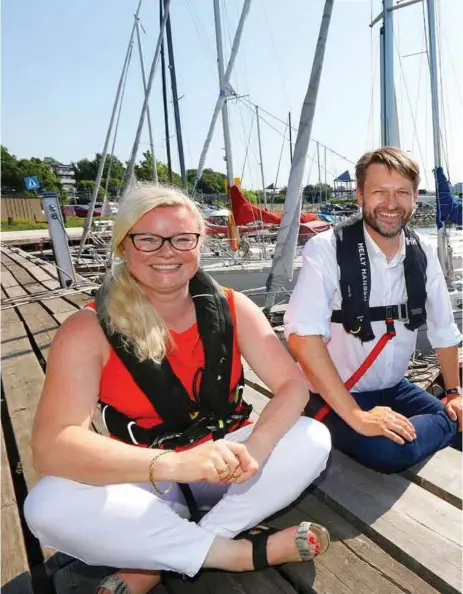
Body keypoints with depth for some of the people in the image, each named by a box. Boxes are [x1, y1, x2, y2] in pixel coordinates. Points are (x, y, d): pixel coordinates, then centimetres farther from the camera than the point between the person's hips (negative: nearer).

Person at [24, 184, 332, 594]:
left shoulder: (232, 309, -9)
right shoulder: (88, 331, -17)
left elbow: (294, 384, -10)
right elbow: (52, 446, -26)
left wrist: (255, 448, -32)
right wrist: (173, 464, -40)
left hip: (224, 470, 3)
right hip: (146, 484, -1)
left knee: (313, 439, -20)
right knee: (48, 506, -28)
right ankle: (247, 551, -17)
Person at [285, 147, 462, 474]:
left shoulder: (423, 252, -1)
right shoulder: (326, 249, -20)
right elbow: (302, 335, -29)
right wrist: (357, 416, -29)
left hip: (396, 388, 6)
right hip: (337, 397, -6)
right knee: (390, 450, -27)